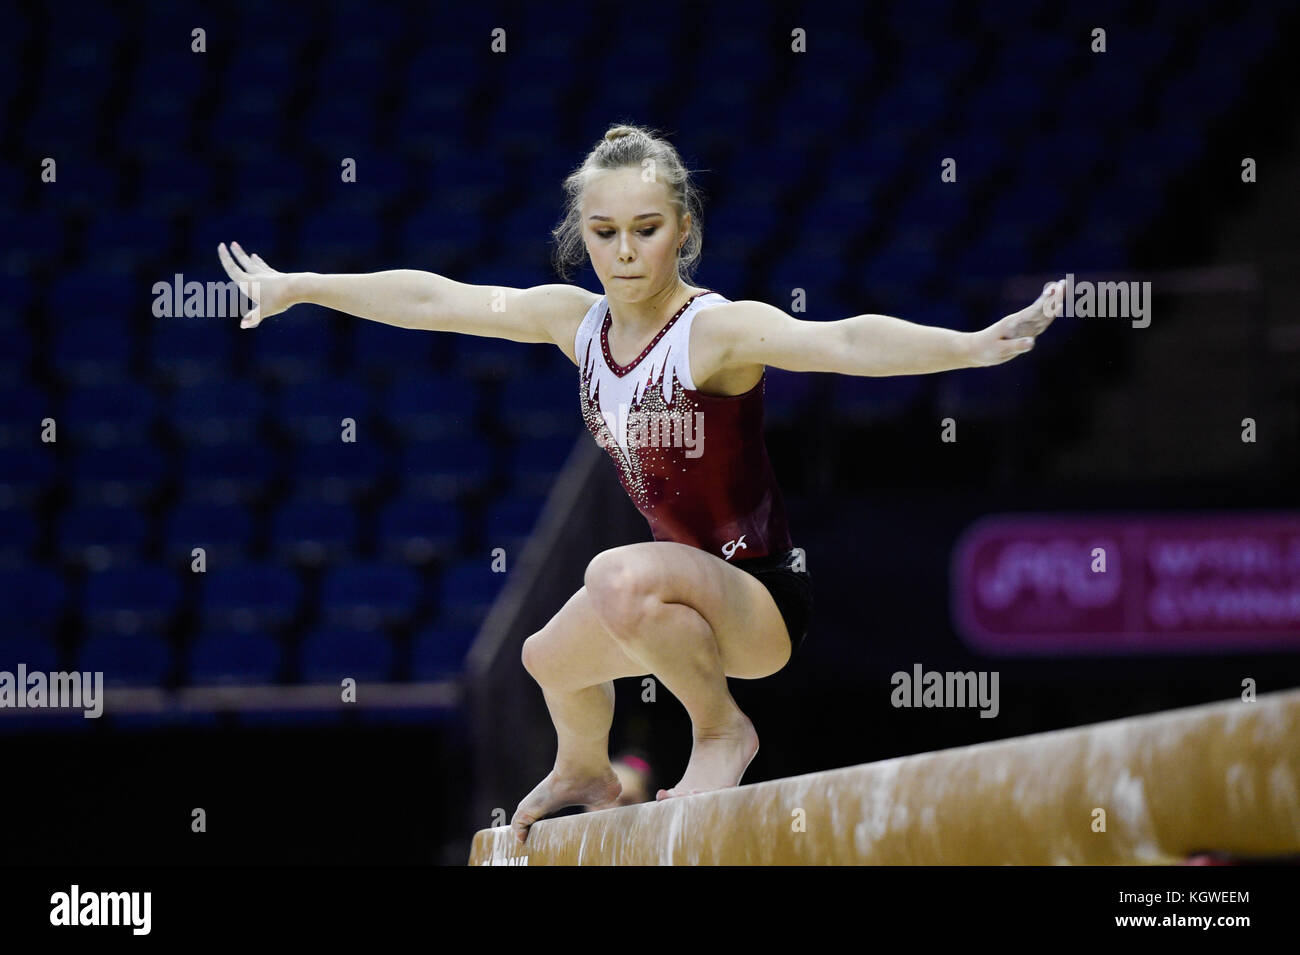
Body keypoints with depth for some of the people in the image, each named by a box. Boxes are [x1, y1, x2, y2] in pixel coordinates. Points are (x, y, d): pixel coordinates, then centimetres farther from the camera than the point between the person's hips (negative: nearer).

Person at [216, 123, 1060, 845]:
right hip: (684, 583, 8)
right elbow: (432, 300, 5)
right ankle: (585, 774, 64)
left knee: (621, 580, -37)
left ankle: (722, 729, -12)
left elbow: (842, 342, -45)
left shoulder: (720, 330, -26)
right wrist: (295, 288, 12)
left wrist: (973, 347, -61)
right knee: (552, 655, 30)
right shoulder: (579, 321, -5)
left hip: (764, 594, -8)